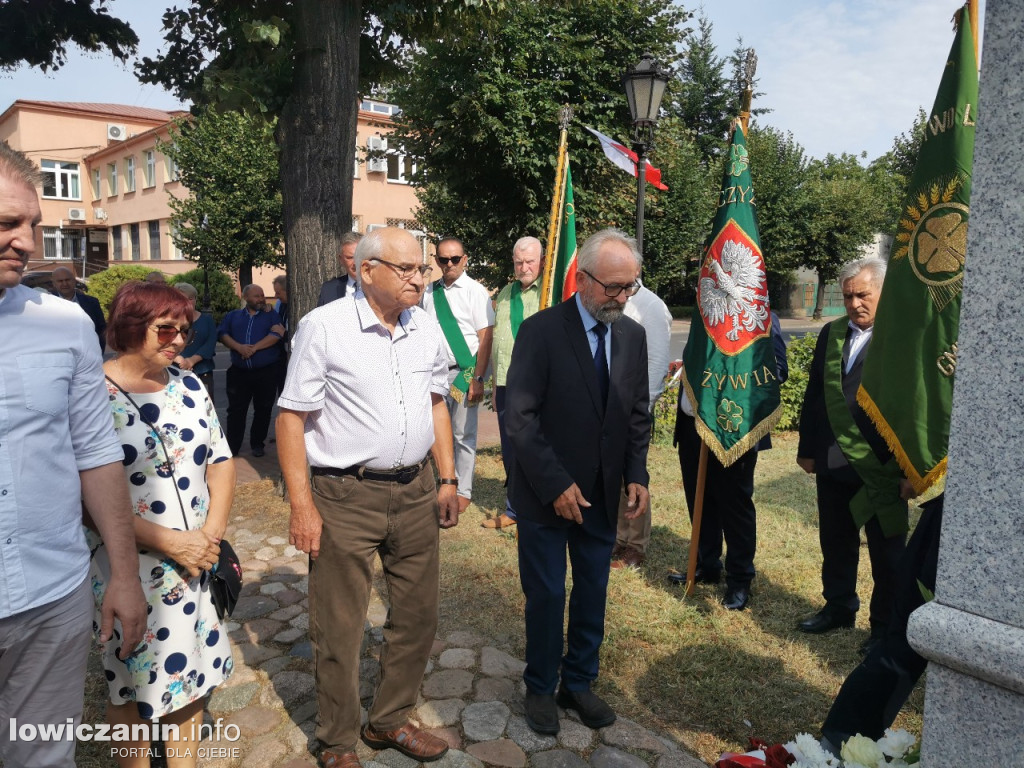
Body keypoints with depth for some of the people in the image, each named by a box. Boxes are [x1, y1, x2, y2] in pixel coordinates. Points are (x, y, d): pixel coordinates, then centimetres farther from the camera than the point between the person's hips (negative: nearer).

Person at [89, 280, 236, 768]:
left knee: (190, 674, 17)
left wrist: (210, 535, -5)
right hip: (132, 568, -5)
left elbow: (221, 461, 7)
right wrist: (169, 542, -19)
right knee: (135, 685, 12)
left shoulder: (188, 385, 5)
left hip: (198, 561, 5)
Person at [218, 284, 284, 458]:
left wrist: (254, 348, -15)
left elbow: (277, 334, -10)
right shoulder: (232, 316, 15)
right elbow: (222, 334, 2)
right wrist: (239, 347, -16)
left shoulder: (271, 315, 7)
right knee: (236, 409, 4)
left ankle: (258, 444, 18)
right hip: (239, 371, 2)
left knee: (263, 409, 6)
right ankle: (232, 446, 10)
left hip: (267, 372, -1)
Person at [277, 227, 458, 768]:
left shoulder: (426, 327, 5)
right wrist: (302, 505, -13)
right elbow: (291, 417, -10)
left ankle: (390, 721, 38)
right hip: (345, 498, -5)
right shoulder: (324, 326, -10)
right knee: (339, 628, 8)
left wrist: (447, 480, 10)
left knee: (417, 616, 16)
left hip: (415, 492, 6)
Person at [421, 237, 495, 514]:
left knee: (464, 436, 4)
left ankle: (463, 491, 19)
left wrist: (477, 379, -14)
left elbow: (485, 338, -10)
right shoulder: (430, 292, 7)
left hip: (464, 372, -4)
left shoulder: (475, 291, -7)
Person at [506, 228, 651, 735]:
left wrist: (637, 476, -1)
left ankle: (579, 683, 35)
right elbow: (520, 419, -16)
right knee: (546, 596, 9)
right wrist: (556, 485, -18)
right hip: (546, 496, -4)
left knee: (593, 593, 14)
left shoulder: (632, 336, 3)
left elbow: (637, 414, 10)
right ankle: (540, 688, 31)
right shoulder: (541, 331, -13)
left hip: (602, 496, 5)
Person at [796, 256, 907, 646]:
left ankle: (886, 625, 27)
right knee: (835, 543, 19)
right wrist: (807, 448, 11)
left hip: (880, 465, -5)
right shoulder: (831, 333, 8)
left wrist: (906, 465, -15)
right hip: (832, 463, 6)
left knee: (886, 552, 11)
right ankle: (838, 607, 37)